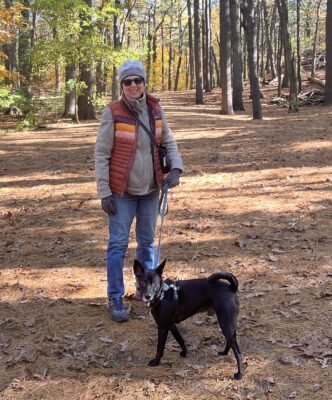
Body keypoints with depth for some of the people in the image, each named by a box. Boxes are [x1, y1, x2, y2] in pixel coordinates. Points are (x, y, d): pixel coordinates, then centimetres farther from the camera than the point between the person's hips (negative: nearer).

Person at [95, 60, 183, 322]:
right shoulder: (113, 113, -12)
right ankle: (115, 298, 11)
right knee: (118, 244, -1)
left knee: (147, 241, 16)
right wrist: (104, 192, -12)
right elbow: (101, 154, -10)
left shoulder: (155, 109, -1)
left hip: (151, 189, 4)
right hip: (122, 191, -4)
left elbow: (169, 142, 8)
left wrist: (176, 168, -10)